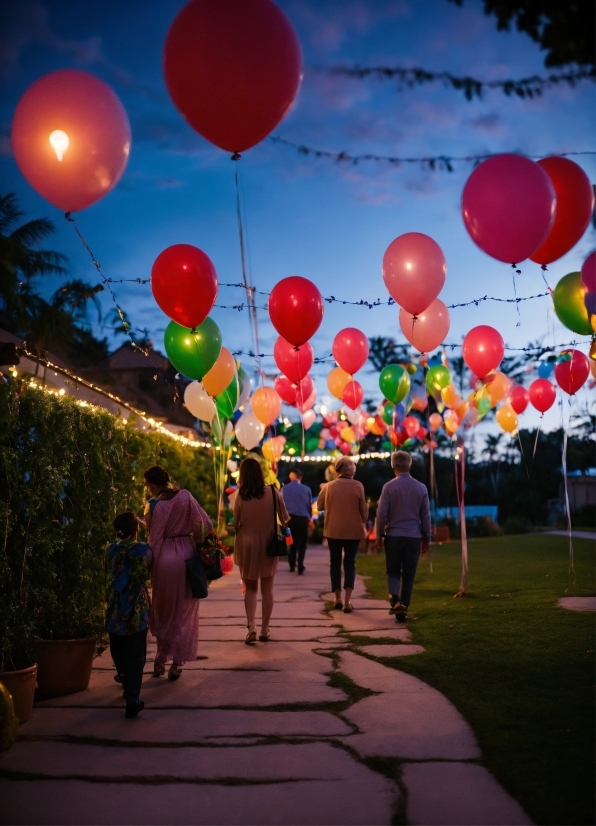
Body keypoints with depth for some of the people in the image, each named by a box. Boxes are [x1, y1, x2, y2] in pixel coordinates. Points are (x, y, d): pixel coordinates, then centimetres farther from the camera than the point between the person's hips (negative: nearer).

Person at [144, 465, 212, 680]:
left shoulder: (156, 505, -10)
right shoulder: (185, 497, -2)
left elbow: (154, 539, -9)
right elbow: (205, 524, -4)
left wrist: (149, 564, -1)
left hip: (165, 558, -2)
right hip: (187, 554, 2)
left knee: (163, 610, 15)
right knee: (183, 613, 12)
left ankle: (161, 660, 19)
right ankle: (176, 663, 13)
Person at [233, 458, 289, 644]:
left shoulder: (241, 496, -11)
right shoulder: (272, 492, -8)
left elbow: (236, 523, -4)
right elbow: (285, 518, 0)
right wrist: (283, 524, 21)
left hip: (247, 545, 0)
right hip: (268, 544, 1)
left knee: (250, 589, 12)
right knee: (267, 589, 13)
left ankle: (251, 628, -1)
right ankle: (264, 629, 16)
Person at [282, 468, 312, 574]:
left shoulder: (284, 489, -1)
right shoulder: (306, 489, -4)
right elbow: (309, 506, 3)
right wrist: (309, 517, 19)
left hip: (289, 518, 2)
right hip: (302, 519, -2)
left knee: (291, 543, 15)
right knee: (301, 544, 4)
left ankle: (292, 566, 18)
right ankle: (300, 567, -3)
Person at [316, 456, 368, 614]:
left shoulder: (329, 486, -4)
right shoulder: (358, 486, -8)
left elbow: (320, 506, 7)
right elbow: (363, 509, -3)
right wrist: (363, 524, 14)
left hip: (333, 530, 1)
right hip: (353, 530, -1)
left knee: (335, 563, 14)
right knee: (350, 563, 7)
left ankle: (338, 598, 15)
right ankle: (347, 601, -4)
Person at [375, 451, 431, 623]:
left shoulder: (389, 487, -7)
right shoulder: (421, 488, 0)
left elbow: (382, 514, -6)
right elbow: (426, 515, 4)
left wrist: (379, 535, 5)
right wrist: (427, 538, 13)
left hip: (393, 536, -1)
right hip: (414, 536, 1)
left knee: (393, 572, 11)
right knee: (409, 574, 9)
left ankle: (396, 600, -12)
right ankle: (403, 608, 9)